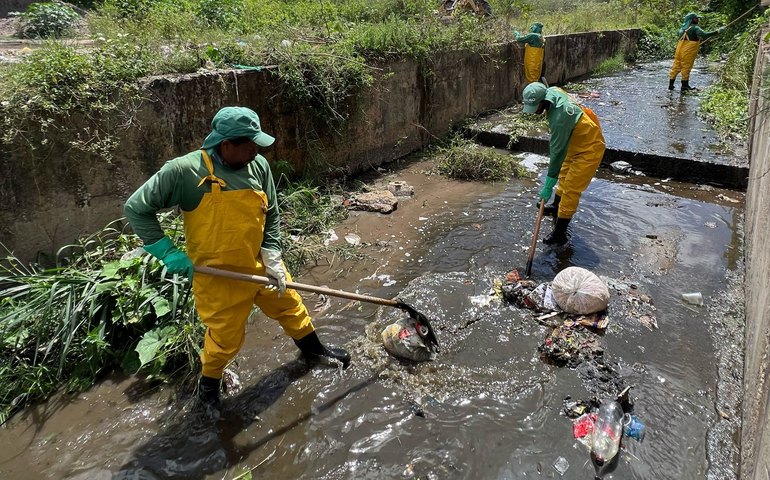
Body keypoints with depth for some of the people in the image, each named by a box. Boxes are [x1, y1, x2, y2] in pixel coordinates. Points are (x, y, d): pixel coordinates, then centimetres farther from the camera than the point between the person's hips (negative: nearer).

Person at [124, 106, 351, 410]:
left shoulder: (259, 166, -10)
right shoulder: (184, 171, -22)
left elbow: (271, 216, 2)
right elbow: (136, 208, -14)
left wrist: (273, 259, -7)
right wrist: (169, 254, -17)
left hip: (259, 264, 5)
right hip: (217, 275, -4)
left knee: (290, 305, 21)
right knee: (225, 338, 9)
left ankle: (313, 349, 49)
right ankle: (208, 383, 41)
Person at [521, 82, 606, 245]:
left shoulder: (559, 118, -37)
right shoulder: (553, 92, -11)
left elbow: (558, 152, -31)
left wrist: (548, 185, -24)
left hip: (589, 149, -10)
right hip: (577, 142, 10)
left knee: (571, 189, -8)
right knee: (564, 174, 27)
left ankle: (560, 233, -1)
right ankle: (556, 206, 50)